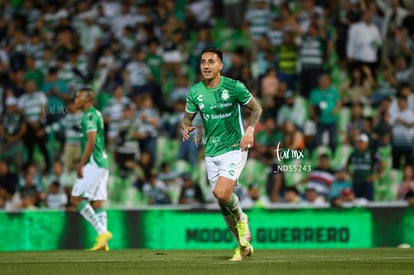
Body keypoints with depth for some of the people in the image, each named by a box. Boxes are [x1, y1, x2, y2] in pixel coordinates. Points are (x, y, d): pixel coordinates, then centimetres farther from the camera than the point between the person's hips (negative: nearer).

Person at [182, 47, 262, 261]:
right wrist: (186, 127, -11)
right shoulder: (195, 92, -1)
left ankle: (241, 218, 8)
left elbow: (256, 108, 0)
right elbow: (188, 116, 12)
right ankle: (243, 245, 26)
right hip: (211, 153, 5)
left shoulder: (234, 87, -11)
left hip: (234, 148, -5)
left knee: (222, 193, -25)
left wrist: (250, 129, -16)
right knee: (222, 203, 7)